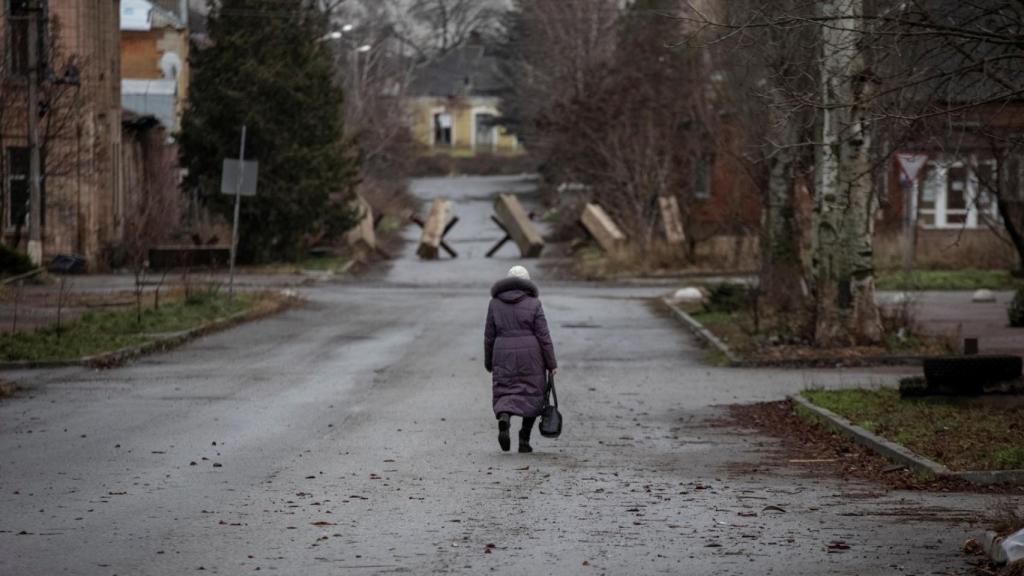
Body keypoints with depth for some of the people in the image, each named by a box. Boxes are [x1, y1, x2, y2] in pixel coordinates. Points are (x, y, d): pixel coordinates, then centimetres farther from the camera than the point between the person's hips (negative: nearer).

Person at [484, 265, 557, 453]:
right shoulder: (533, 303, -4)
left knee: (505, 397, 6)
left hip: (504, 356, 1)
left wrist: (489, 363, 13)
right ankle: (524, 440, 9)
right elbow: (543, 336, -7)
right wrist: (551, 364, -2)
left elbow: (489, 336, 3)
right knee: (531, 396, 13)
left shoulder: (495, 303, 2)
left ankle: (503, 419, -26)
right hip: (530, 357, -1)